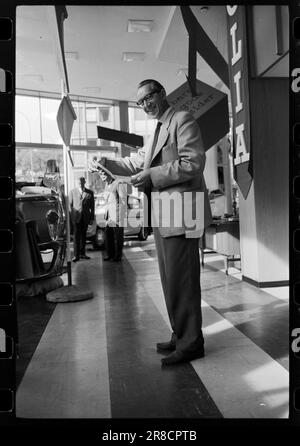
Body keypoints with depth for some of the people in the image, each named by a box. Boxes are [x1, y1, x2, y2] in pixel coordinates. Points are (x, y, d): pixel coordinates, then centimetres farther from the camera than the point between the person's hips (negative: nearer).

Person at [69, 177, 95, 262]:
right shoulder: (72, 192, 5)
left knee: (83, 236, 9)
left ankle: (82, 253, 18)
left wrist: (92, 218, 4)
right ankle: (76, 255, -3)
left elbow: (92, 206, 7)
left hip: (85, 217, 2)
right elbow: (69, 204, 5)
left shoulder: (90, 193, 7)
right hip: (76, 217, -2)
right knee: (76, 236, -4)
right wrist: (70, 216, -3)